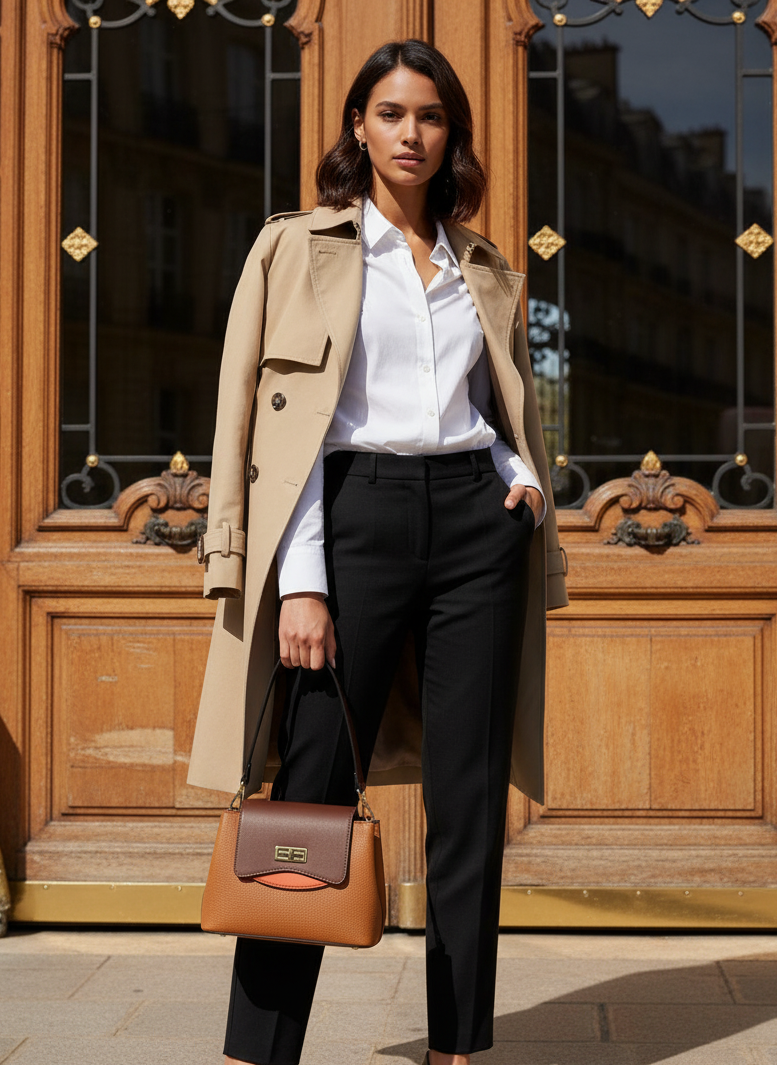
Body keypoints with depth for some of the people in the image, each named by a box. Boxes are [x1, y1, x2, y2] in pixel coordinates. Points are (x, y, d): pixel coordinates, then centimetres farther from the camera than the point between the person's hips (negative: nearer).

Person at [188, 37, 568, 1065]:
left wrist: (526, 478, 3)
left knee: (471, 802, 2)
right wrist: (299, 584, -11)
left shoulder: (486, 270, 17)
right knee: (311, 799, -7)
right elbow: (267, 420, -1)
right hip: (355, 515, -3)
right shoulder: (297, 247, 6)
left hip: (477, 518, 4)